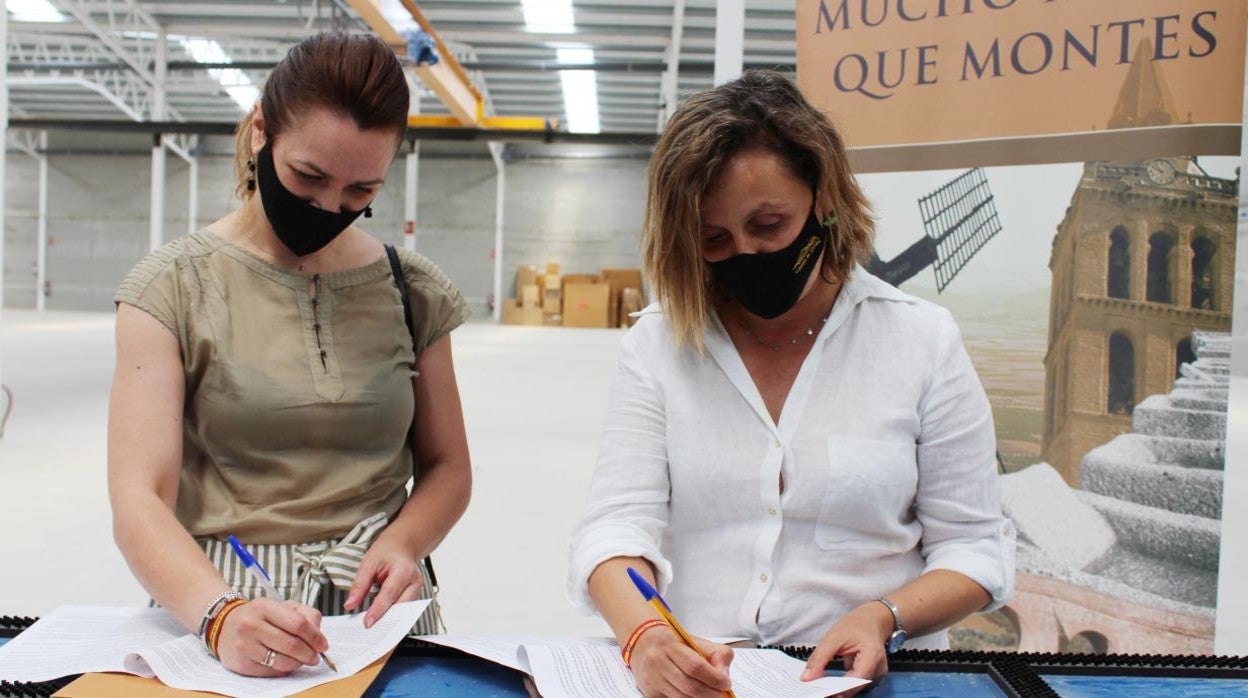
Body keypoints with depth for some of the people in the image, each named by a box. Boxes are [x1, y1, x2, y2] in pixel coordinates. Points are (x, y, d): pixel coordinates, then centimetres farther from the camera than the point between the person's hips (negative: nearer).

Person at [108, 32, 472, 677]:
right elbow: (139, 502, -9)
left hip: (378, 608, 2)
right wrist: (221, 616, -27)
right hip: (211, 608, -1)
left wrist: (402, 542, -7)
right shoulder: (175, 285, -1)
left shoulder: (411, 290, 5)